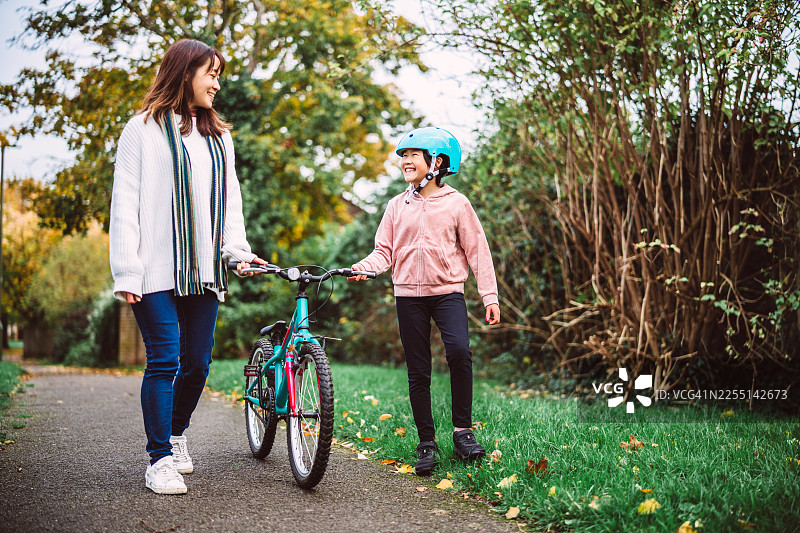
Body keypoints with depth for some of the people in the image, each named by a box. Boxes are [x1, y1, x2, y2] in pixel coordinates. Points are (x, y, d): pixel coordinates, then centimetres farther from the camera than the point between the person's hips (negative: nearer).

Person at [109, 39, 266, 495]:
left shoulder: (219, 136, 18)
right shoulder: (144, 129, 2)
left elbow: (230, 198, 16)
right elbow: (126, 204, -3)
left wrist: (237, 249, -2)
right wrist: (127, 272, -11)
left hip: (203, 272, 5)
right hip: (158, 272, -5)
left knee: (198, 363, 7)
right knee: (164, 360, -7)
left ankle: (177, 434, 30)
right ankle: (160, 459, 3)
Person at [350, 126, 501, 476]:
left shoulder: (455, 203, 2)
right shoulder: (397, 206, 10)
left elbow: (477, 251, 2)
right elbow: (384, 251, 9)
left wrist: (490, 296, -5)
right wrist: (364, 267, -12)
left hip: (447, 292, -3)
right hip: (408, 295, 3)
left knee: (459, 351, -26)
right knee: (418, 371, 4)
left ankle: (462, 430, -11)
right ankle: (426, 442, 15)